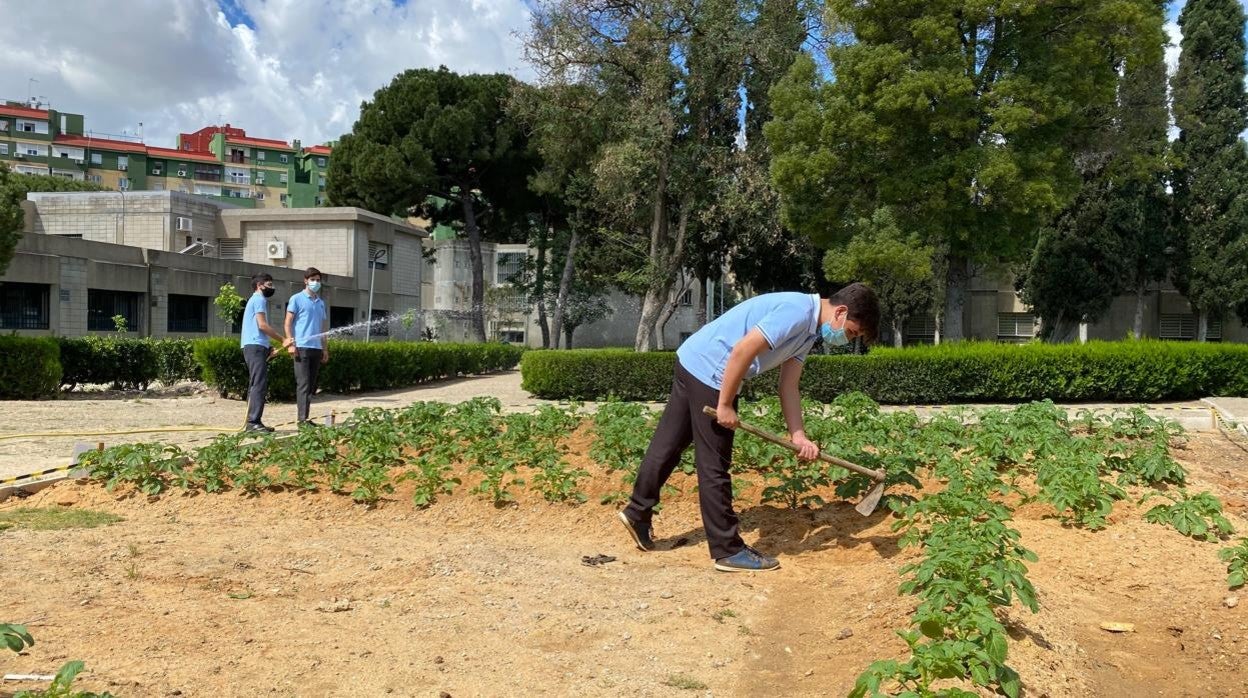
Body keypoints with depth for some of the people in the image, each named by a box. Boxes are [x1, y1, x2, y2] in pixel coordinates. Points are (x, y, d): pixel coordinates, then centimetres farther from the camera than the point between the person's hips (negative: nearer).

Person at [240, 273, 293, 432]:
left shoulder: (255, 300, 27)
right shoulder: (259, 299, -4)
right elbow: (262, 324, -15)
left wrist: (268, 348, 17)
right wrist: (282, 340, -11)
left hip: (253, 347, 11)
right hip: (256, 346, -11)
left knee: (255, 385, 10)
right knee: (259, 385, -15)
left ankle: (252, 422, 10)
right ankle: (254, 422, -19)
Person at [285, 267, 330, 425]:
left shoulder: (321, 302, 18)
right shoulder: (297, 299, 1)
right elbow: (288, 323, -2)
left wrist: (325, 349, 16)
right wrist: (291, 344, -12)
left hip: (317, 348, 6)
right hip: (302, 347, -6)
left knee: (312, 385, 7)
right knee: (303, 384, -9)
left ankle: (305, 417, 13)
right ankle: (302, 419, -10)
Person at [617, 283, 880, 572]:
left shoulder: (809, 329, 11)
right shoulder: (797, 312, -21)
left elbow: (788, 386, 9)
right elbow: (742, 351, -26)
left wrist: (799, 437, 1)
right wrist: (725, 405, -19)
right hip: (708, 371, -10)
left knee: (668, 445, 19)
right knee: (714, 466, -1)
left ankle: (638, 512, 31)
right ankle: (728, 551, 7)